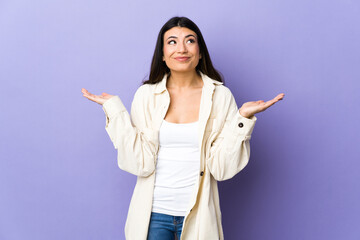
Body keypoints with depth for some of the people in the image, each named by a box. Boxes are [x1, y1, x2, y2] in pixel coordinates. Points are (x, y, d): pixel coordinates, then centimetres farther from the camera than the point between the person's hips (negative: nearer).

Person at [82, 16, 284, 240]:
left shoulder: (220, 96, -5)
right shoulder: (146, 95, -3)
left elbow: (222, 168, -9)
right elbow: (140, 164, -10)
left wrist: (243, 117, -15)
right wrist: (115, 109, -11)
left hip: (198, 214, 0)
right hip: (152, 213, 0)